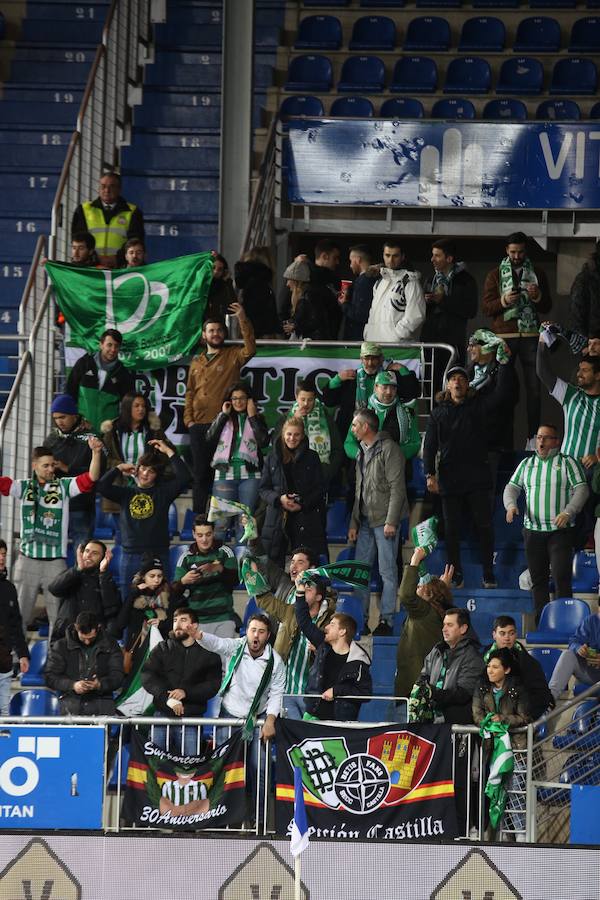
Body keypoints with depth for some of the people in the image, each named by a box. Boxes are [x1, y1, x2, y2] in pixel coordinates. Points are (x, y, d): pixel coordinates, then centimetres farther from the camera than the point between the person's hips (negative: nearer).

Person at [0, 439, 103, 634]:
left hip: (55, 561, -1)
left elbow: (90, 479, -10)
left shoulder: (64, 486, 2)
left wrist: (96, 453, -27)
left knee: (58, 615, -1)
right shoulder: (25, 487, 6)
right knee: (19, 613, 4)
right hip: (27, 559, 1)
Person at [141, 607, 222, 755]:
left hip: (191, 718, -2)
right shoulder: (162, 649, 12)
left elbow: (213, 685, -1)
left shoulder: (208, 654, 9)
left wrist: (186, 692, -16)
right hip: (162, 715, 2)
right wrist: (167, 698, -17)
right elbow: (147, 677, -1)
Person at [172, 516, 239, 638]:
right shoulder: (186, 558, 6)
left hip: (223, 619, -1)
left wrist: (220, 569, -25)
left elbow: (235, 580, -6)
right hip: (197, 620, 1)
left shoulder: (224, 552, 3)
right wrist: (183, 581, -19)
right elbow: (175, 591, 3)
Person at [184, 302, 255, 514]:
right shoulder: (197, 362, 16)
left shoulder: (232, 356, 5)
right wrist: (189, 419, 5)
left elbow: (250, 349, -16)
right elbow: (190, 392, 18)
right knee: (201, 474, 7)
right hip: (199, 425, 4)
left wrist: (243, 320, -23)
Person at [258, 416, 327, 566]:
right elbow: (263, 489, 9)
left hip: (305, 519, -1)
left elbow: (320, 489, 5)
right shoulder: (273, 458, 10)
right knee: (272, 563, -3)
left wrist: (303, 504, -11)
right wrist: (279, 499, -11)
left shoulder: (311, 458, 7)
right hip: (277, 519, 1)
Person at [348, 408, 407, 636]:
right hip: (366, 521, 9)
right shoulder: (362, 452, 18)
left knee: (387, 571, -6)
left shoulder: (388, 449, -9)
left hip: (385, 520, -9)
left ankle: (386, 620, -4)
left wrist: (391, 521, -18)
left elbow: (397, 487, -13)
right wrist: (353, 523, 17)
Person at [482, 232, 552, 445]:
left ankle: (533, 436, 1)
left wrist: (538, 296, -10)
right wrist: (504, 301, -15)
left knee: (534, 388, -2)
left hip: (530, 337, 1)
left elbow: (547, 306, 11)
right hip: (504, 337, -1)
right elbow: (486, 307, 3)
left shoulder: (537, 273, 12)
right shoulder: (495, 275, 9)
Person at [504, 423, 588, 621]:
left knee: (562, 577, -12)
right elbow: (512, 487, 14)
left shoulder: (567, 463, 3)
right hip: (533, 530, 4)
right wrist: (510, 505, -8)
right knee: (537, 578, 7)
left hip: (560, 531, -4)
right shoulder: (527, 464, 16)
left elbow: (581, 489, -5)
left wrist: (568, 512, -20)